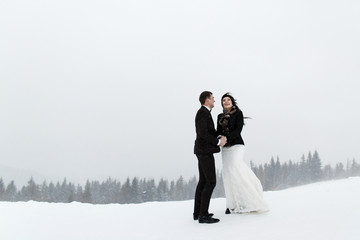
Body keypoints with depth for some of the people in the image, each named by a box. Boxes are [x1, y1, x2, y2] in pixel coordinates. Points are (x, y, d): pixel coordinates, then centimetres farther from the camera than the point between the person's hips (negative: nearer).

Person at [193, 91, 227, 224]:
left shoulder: (204, 113, 19)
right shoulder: (203, 112, -14)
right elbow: (203, 133, -23)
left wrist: (219, 138, 6)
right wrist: (218, 142, -16)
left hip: (203, 151, 11)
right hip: (205, 151, -11)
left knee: (203, 181, 12)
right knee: (211, 182, -11)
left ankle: (197, 212, 17)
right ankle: (203, 215, -10)